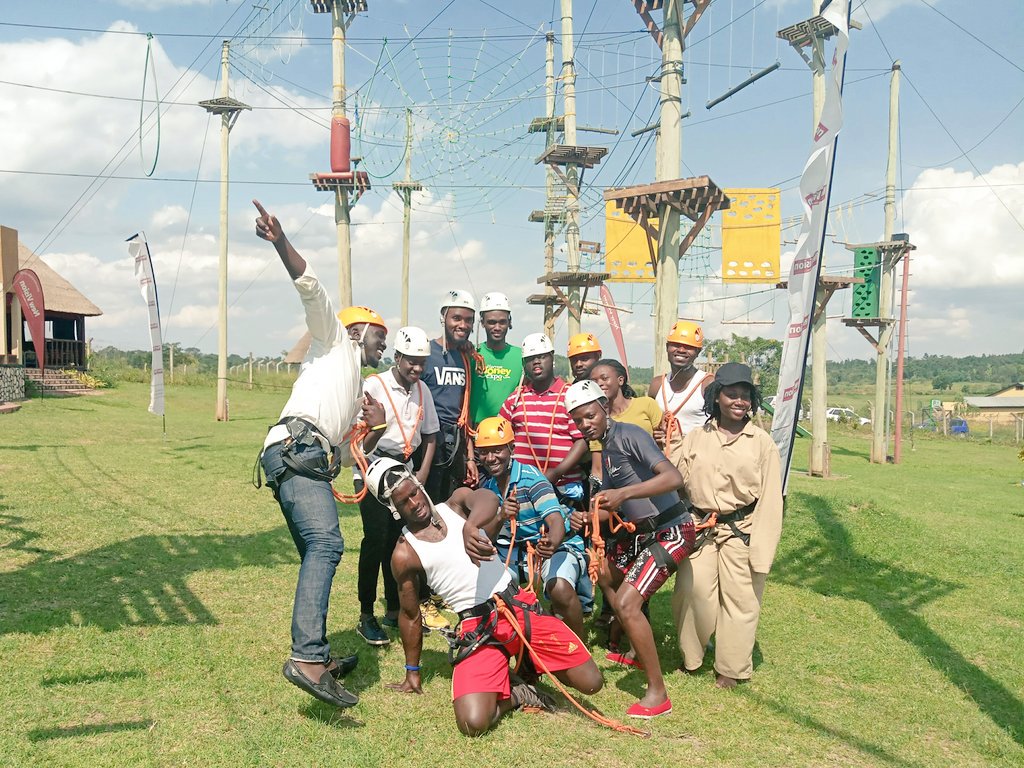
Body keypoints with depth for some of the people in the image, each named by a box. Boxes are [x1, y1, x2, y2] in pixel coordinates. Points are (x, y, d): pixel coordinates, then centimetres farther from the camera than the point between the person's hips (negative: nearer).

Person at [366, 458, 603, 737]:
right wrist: (412, 672, 18)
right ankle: (512, 694, 9)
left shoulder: (455, 503, 7)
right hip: (477, 627, -2)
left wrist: (471, 526, -41)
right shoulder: (404, 554, 2)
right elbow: (410, 616, 13)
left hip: (521, 606, 2)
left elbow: (487, 498, -18)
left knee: (591, 682, -4)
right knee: (473, 723, -24)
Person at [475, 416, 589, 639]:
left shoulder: (530, 478, -18)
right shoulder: (486, 486, 1)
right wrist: (501, 516, -28)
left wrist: (551, 544, -54)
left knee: (559, 588, -34)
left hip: (556, 545, -6)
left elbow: (556, 520, -31)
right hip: (515, 550, 6)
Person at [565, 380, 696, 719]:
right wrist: (585, 518, -6)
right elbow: (615, 509, 13)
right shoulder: (606, 448, 12)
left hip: (670, 531, -11)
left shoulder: (629, 435, -16)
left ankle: (658, 693, -7)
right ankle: (640, 652, 40)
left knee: (626, 603, -20)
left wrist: (622, 493, -39)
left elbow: (673, 477, -30)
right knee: (604, 573, 28)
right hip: (640, 532, 11)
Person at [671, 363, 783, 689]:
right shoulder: (695, 438, 6)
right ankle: (691, 656, 21)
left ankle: (732, 667, 21)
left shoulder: (762, 442, -3)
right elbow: (677, 482, 7)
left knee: (739, 598, 3)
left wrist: (759, 549, -9)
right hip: (700, 528, 2)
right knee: (693, 590, -4)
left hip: (741, 531, -2)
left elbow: (770, 498, -5)